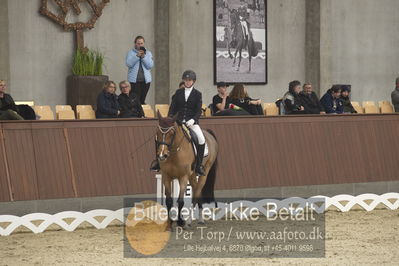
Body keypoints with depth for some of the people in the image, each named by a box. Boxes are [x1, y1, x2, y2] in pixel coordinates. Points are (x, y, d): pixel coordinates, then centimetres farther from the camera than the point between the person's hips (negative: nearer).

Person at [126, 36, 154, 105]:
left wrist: (143, 57, -12)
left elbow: (150, 65, -2)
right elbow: (129, 64, -10)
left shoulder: (148, 53, 11)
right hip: (134, 80, -2)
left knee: (142, 100, 4)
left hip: (145, 80, 2)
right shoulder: (131, 53, 5)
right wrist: (137, 56, -17)